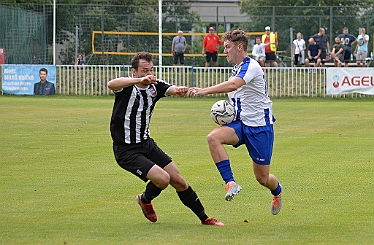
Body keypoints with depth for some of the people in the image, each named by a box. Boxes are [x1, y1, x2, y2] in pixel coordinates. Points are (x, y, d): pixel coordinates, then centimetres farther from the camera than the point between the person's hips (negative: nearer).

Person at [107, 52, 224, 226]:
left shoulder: (155, 86, 0)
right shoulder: (127, 87, -17)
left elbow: (170, 89, -20)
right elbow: (111, 84, -40)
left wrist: (178, 90, -46)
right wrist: (140, 80, -53)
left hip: (147, 144, 7)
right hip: (126, 151, -7)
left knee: (178, 181, 6)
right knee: (163, 178, -20)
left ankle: (204, 218, 21)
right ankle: (145, 200, 13)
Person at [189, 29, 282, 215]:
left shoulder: (251, 66, -17)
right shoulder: (237, 68, 12)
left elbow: (233, 85, -36)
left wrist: (205, 90, -45)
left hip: (260, 126, -8)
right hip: (240, 123, 8)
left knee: (262, 178, 2)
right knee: (213, 138, -26)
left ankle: (277, 192, 38)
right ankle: (230, 183, -28)